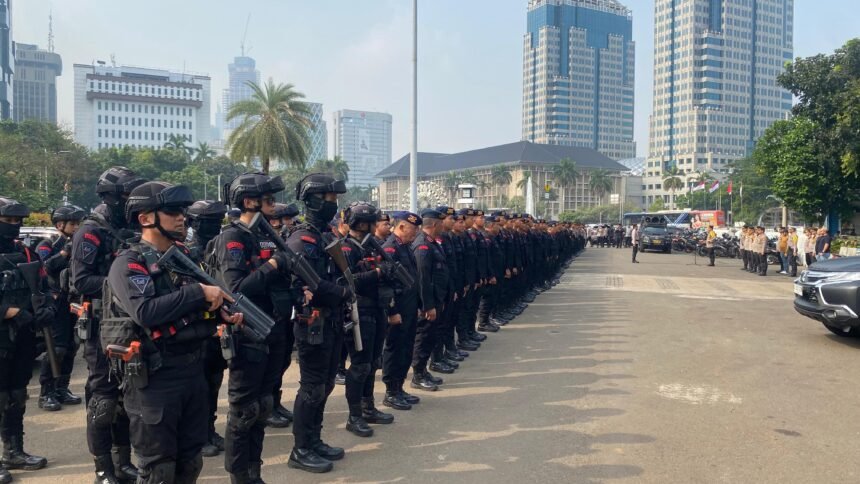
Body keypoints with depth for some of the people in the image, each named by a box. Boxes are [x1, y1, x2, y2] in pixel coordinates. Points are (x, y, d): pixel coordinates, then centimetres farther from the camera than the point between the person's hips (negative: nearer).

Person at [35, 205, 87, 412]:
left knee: (71, 347, 8)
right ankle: (46, 393, -1)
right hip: (56, 303, -5)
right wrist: (65, 252, -23)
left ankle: (62, 388, 19)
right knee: (56, 348, -10)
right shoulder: (48, 245, -1)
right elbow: (44, 266, -19)